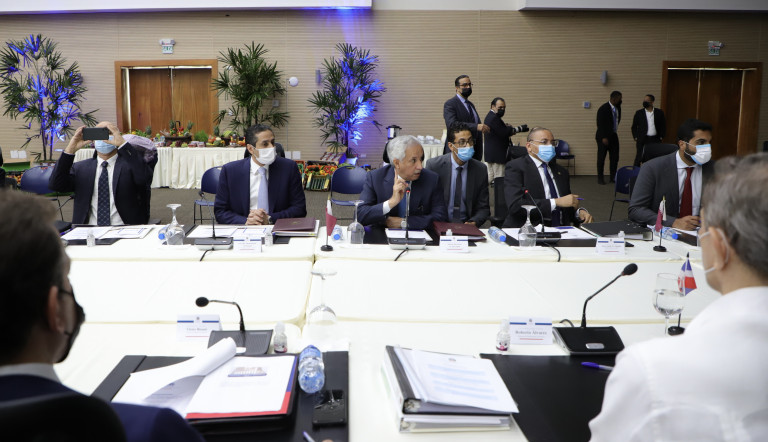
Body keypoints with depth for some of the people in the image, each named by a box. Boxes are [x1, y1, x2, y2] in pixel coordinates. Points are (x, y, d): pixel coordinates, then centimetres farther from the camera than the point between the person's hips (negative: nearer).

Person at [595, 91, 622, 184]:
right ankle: (600, 178, 8)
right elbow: (600, 124, -16)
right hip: (604, 137, -6)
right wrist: (604, 137, -19)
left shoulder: (618, 108, 6)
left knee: (614, 157, 5)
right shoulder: (603, 109, -14)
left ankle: (613, 177, 13)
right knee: (601, 157, 1)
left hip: (613, 135, 6)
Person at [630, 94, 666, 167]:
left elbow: (663, 125, 10)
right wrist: (635, 137, -1)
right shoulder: (639, 113, 5)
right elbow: (634, 126, 8)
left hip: (655, 139, 1)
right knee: (639, 157, -2)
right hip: (642, 140, -1)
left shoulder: (659, 112, 6)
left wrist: (661, 137, 3)